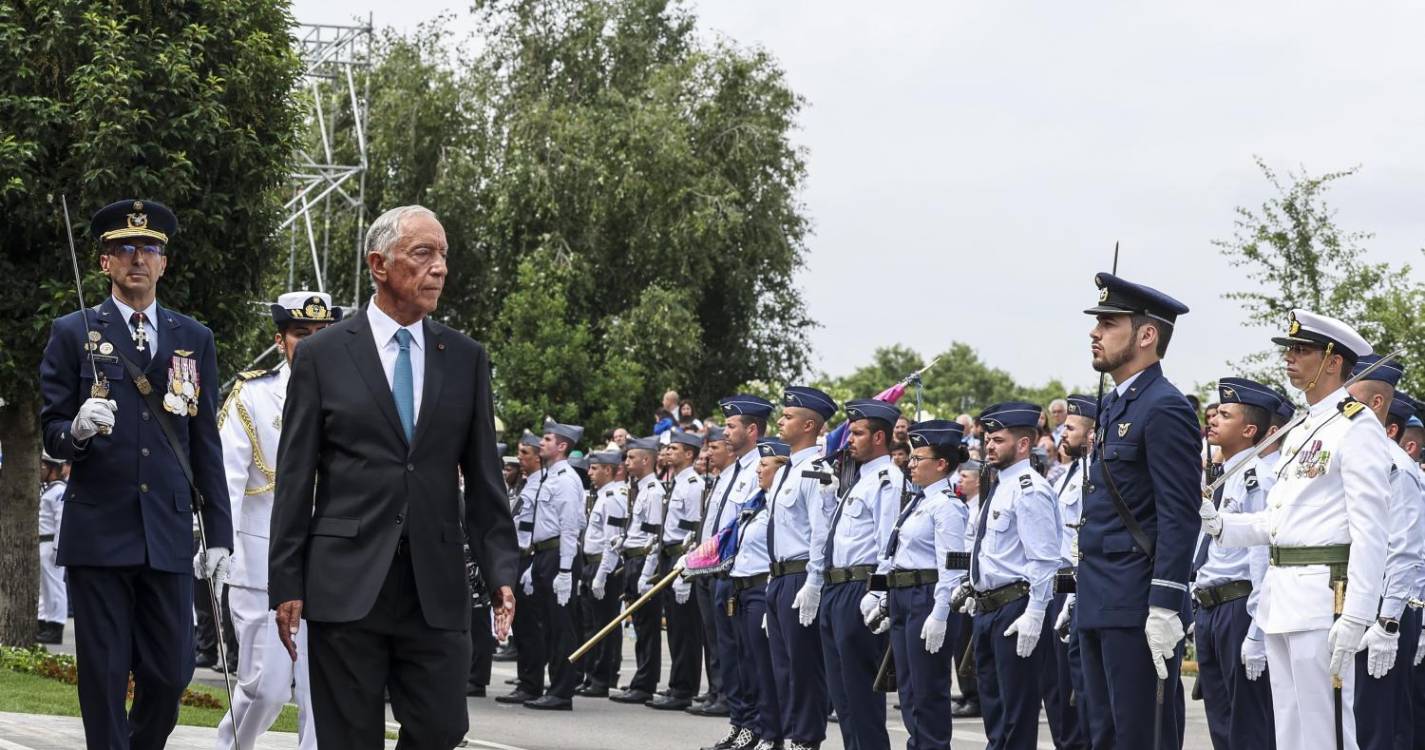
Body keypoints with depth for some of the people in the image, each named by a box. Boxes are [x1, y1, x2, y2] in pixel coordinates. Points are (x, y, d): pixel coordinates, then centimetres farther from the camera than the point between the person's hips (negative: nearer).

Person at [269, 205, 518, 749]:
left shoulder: (466, 359, 10)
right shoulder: (322, 356, 2)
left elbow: (483, 479, 10)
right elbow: (295, 481, 2)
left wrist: (501, 570, 0)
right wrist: (286, 583, -3)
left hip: (436, 588, 2)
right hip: (346, 583, -2)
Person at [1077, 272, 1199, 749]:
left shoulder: (1165, 409, -13)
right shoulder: (1115, 405, 17)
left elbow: (1179, 518, -18)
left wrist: (1164, 608, -23)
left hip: (1138, 608, -10)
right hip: (1099, 604, 10)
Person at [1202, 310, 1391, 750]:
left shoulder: (1357, 426, -9)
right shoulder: (1300, 432, 19)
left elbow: (1369, 530, -16)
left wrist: (1357, 616, -22)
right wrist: (1218, 524, 4)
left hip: (1324, 597, -9)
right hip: (1282, 596, 9)